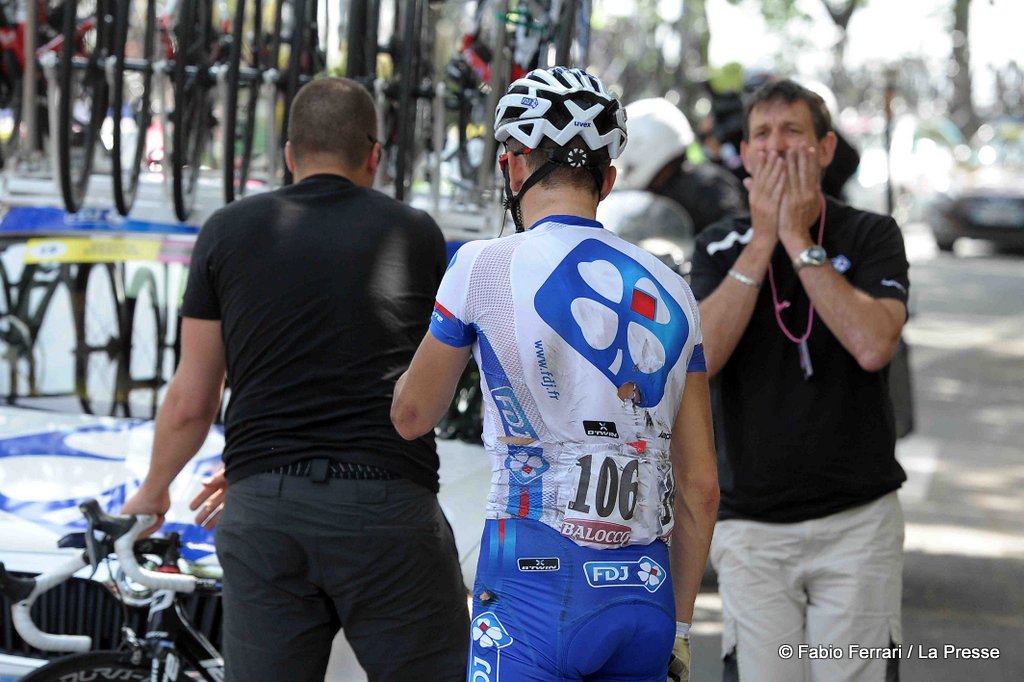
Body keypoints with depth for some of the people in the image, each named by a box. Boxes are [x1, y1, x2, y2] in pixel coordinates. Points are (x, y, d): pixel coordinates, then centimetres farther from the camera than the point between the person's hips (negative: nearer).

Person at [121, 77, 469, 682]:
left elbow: (192, 402, 7)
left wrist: (151, 494, 28)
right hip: (388, 508, -1)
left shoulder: (229, 231, 7)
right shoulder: (416, 235, 8)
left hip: (263, 516, 2)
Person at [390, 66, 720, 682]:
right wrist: (677, 625, 20)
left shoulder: (484, 267, -3)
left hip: (538, 585, -5)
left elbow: (412, 417, 11)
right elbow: (701, 486, 11)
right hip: (647, 589, 5)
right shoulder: (669, 290, 10)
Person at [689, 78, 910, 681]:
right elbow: (701, 356, -11)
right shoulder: (721, 247, 6)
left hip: (857, 518, -2)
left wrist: (798, 240, -13)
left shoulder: (871, 236, 0)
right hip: (752, 525, 2)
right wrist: (761, 241, -11)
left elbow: (874, 346, -18)